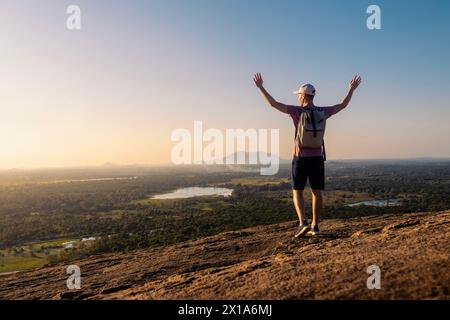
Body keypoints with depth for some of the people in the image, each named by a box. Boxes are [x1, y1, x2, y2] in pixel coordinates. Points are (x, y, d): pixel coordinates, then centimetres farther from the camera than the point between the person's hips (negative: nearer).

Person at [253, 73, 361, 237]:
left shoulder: (297, 111, -9)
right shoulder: (322, 112, 3)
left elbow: (273, 103, -14)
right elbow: (342, 105, 18)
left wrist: (260, 87, -7)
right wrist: (352, 88, 32)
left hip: (301, 158, -3)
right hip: (317, 158, 4)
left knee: (297, 192, 5)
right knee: (317, 193, 7)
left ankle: (303, 223, -11)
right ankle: (314, 226, 7)